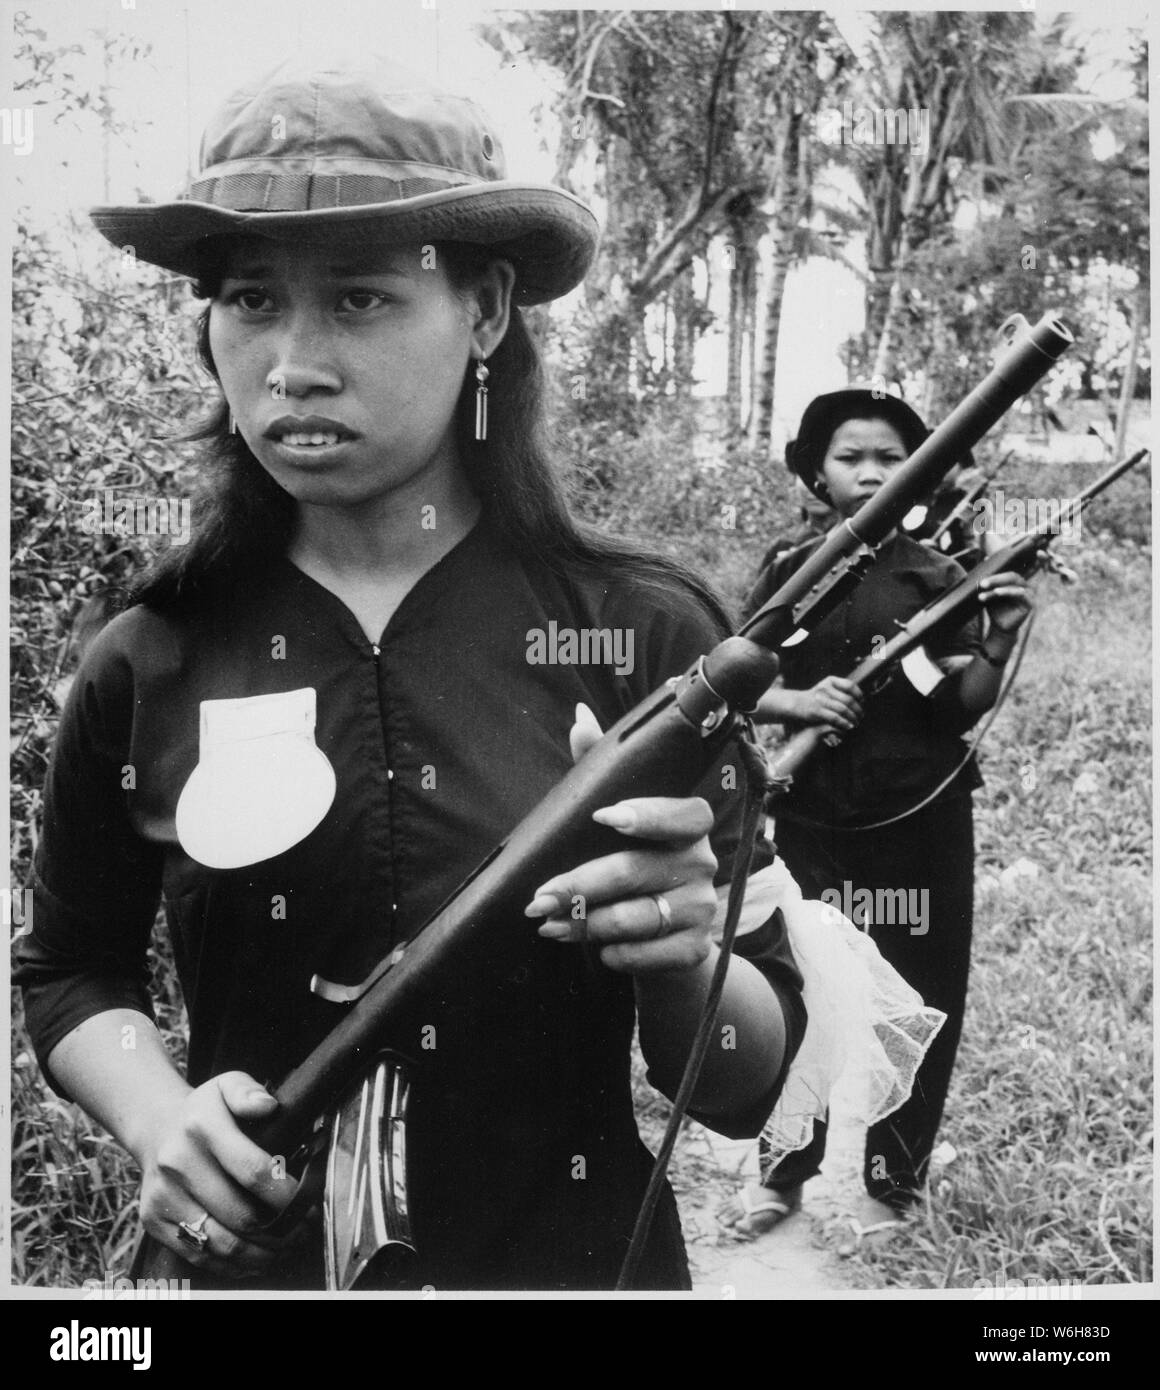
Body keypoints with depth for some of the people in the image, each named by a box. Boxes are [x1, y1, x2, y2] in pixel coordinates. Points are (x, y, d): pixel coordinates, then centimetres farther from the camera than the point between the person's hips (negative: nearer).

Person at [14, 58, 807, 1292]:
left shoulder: (648, 634, -14)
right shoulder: (146, 666, -10)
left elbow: (744, 1091, -8)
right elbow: (72, 972, 5)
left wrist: (683, 961, -28)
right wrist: (153, 1115, -14)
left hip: (586, 1259, -1)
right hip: (259, 1260, 1)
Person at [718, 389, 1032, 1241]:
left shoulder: (938, 577, 1)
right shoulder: (791, 575, 3)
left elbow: (963, 708, -2)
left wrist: (999, 646, -20)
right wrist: (797, 701, -18)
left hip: (921, 822, 0)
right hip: (814, 816, 1)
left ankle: (894, 1188, 21)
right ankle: (783, 1173, 25)